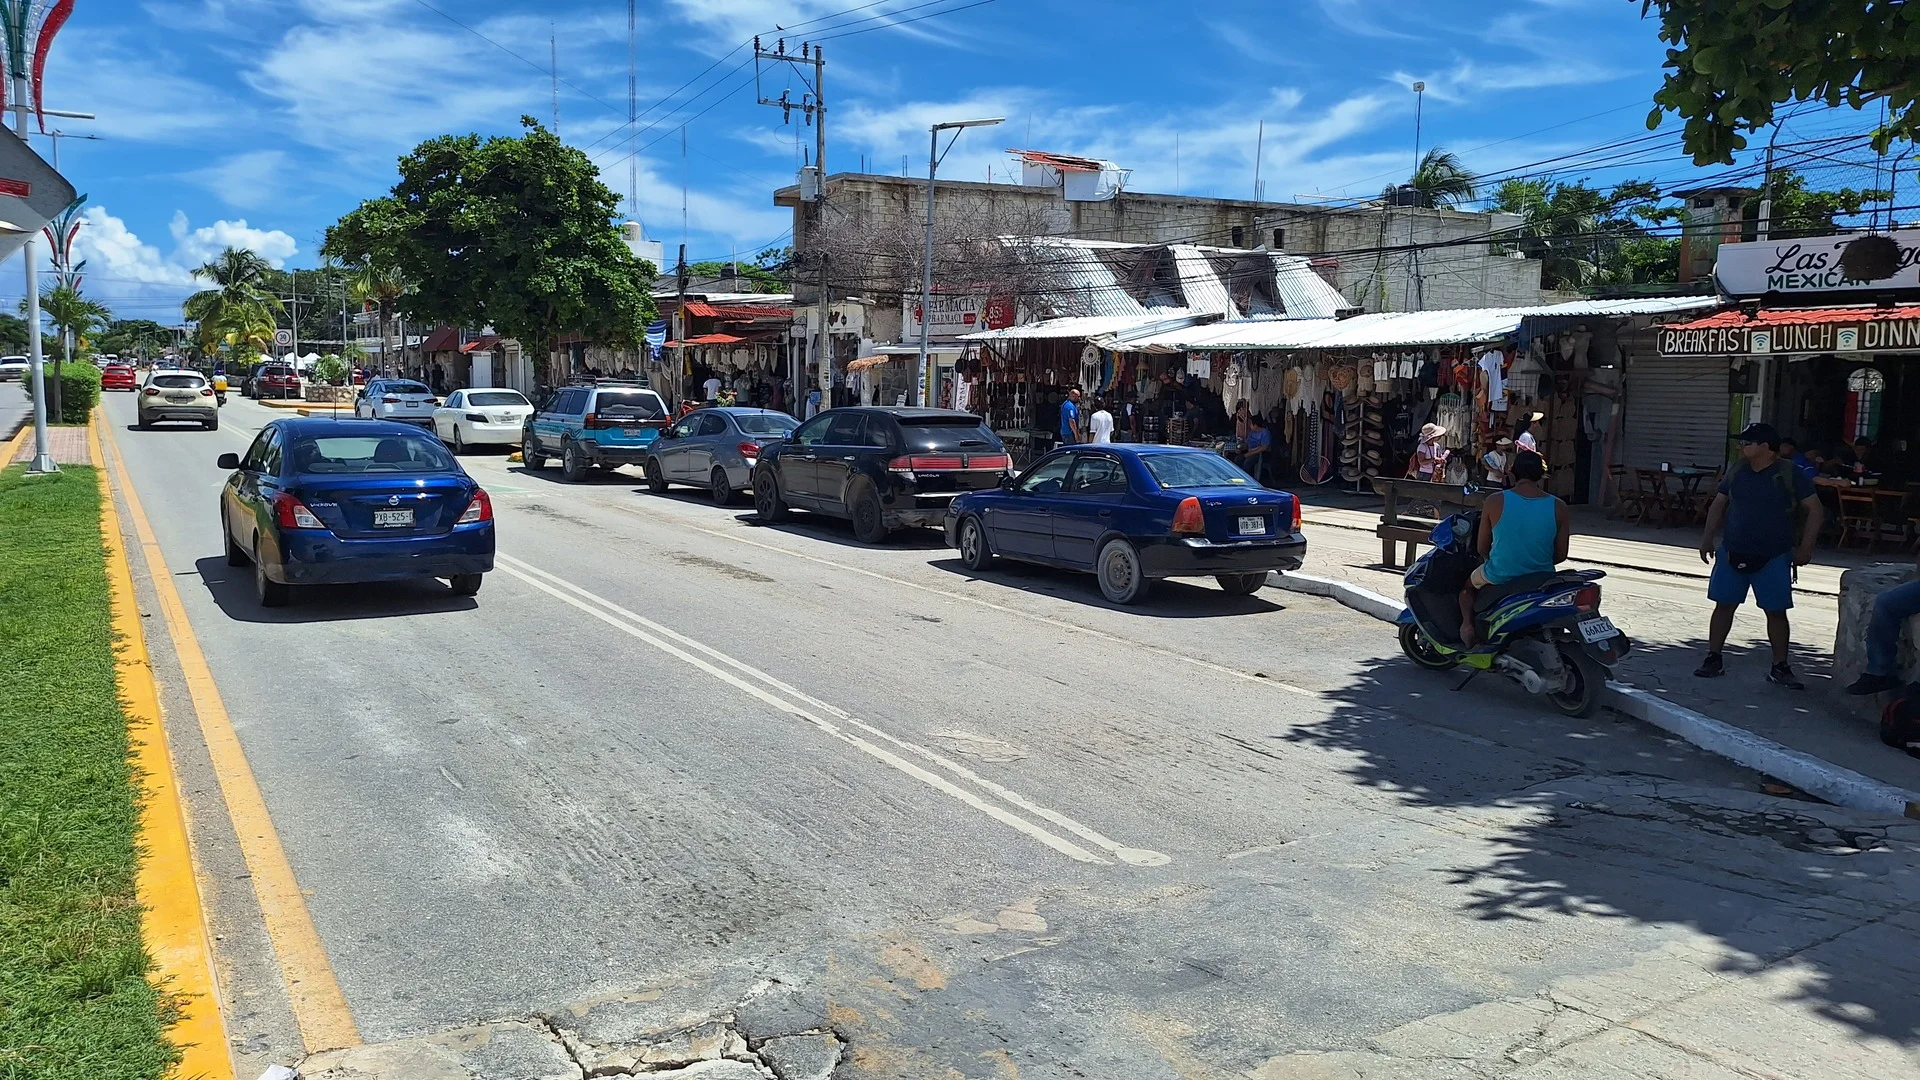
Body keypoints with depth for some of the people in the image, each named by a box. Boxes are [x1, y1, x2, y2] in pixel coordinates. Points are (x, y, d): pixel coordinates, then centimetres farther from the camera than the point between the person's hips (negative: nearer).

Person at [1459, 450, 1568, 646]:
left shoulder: (1495, 501, -13)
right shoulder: (1558, 507, -9)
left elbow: (1482, 547, -4)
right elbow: (1561, 555, -2)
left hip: (1499, 578, -2)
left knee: (1468, 583, 31)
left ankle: (1467, 623, 9)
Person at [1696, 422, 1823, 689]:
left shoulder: (1790, 474, -7)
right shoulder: (1737, 472, 5)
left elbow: (1813, 509, -5)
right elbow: (1719, 504, 15)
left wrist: (1805, 548, -9)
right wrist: (1708, 537, 10)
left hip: (1774, 557, -3)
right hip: (1732, 553, 3)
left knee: (1776, 611, 2)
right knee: (1724, 605, 4)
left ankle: (1779, 667, 12)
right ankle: (1713, 659, 13)